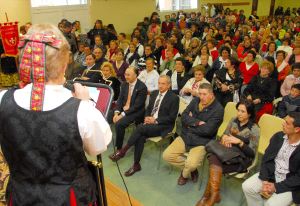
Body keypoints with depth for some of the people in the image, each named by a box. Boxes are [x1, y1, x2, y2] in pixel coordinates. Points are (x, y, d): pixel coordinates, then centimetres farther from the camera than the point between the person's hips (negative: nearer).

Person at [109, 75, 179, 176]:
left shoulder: (174, 98, -6)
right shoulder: (154, 93, 13)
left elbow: (172, 117, -9)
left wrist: (155, 120, -16)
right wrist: (147, 117, -2)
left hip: (163, 126, -5)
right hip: (150, 122, 5)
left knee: (141, 127, -30)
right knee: (141, 136, -27)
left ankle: (123, 151, -19)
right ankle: (136, 165, -17)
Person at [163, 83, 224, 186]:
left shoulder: (218, 109, -12)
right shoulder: (196, 101, 5)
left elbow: (207, 130, -19)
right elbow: (183, 117, -2)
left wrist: (191, 123, -6)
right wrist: (197, 122, -19)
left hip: (201, 142, -5)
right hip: (185, 137, 6)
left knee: (191, 164, -28)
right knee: (166, 155, -6)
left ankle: (185, 174, 10)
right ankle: (190, 169, 14)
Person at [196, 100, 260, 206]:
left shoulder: (254, 129, -8)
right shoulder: (233, 121, 8)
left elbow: (252, 153, -10)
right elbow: (224, 135, 14)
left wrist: (239, 142, -24)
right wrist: (224, 137, -10)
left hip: (241, 159, -5)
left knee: (214, 165, -29)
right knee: (214, 157, -31)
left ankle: (208, 195, -15)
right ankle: (214, 195, -25)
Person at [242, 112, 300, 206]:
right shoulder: (278, 136, -3)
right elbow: (266, 159, -1)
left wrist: (276, 187, -19)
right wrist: (264, 181, -13)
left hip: (290, 184, -5)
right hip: (271, 174, 5)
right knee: (247, 186, -10)